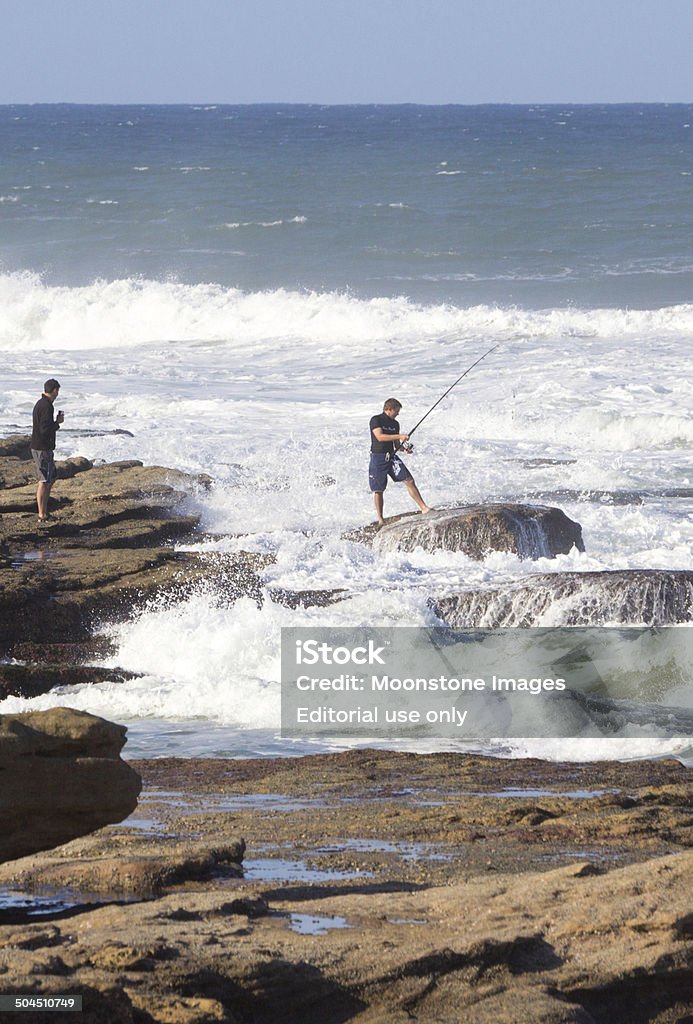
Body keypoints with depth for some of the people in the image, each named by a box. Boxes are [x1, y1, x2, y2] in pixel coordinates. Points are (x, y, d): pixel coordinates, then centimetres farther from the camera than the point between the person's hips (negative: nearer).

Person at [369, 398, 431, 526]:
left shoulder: (395, 424, 12)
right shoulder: (376, 420, -8)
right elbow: (380, 437, -22)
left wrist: (404, 448, -3)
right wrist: (399, 436, -24)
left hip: (392, 456, 5)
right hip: (378, 457, -5)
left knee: (410, 481, -8)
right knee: (378, 490, 0)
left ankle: (424, 508, -7)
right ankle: (380, 520, 10)